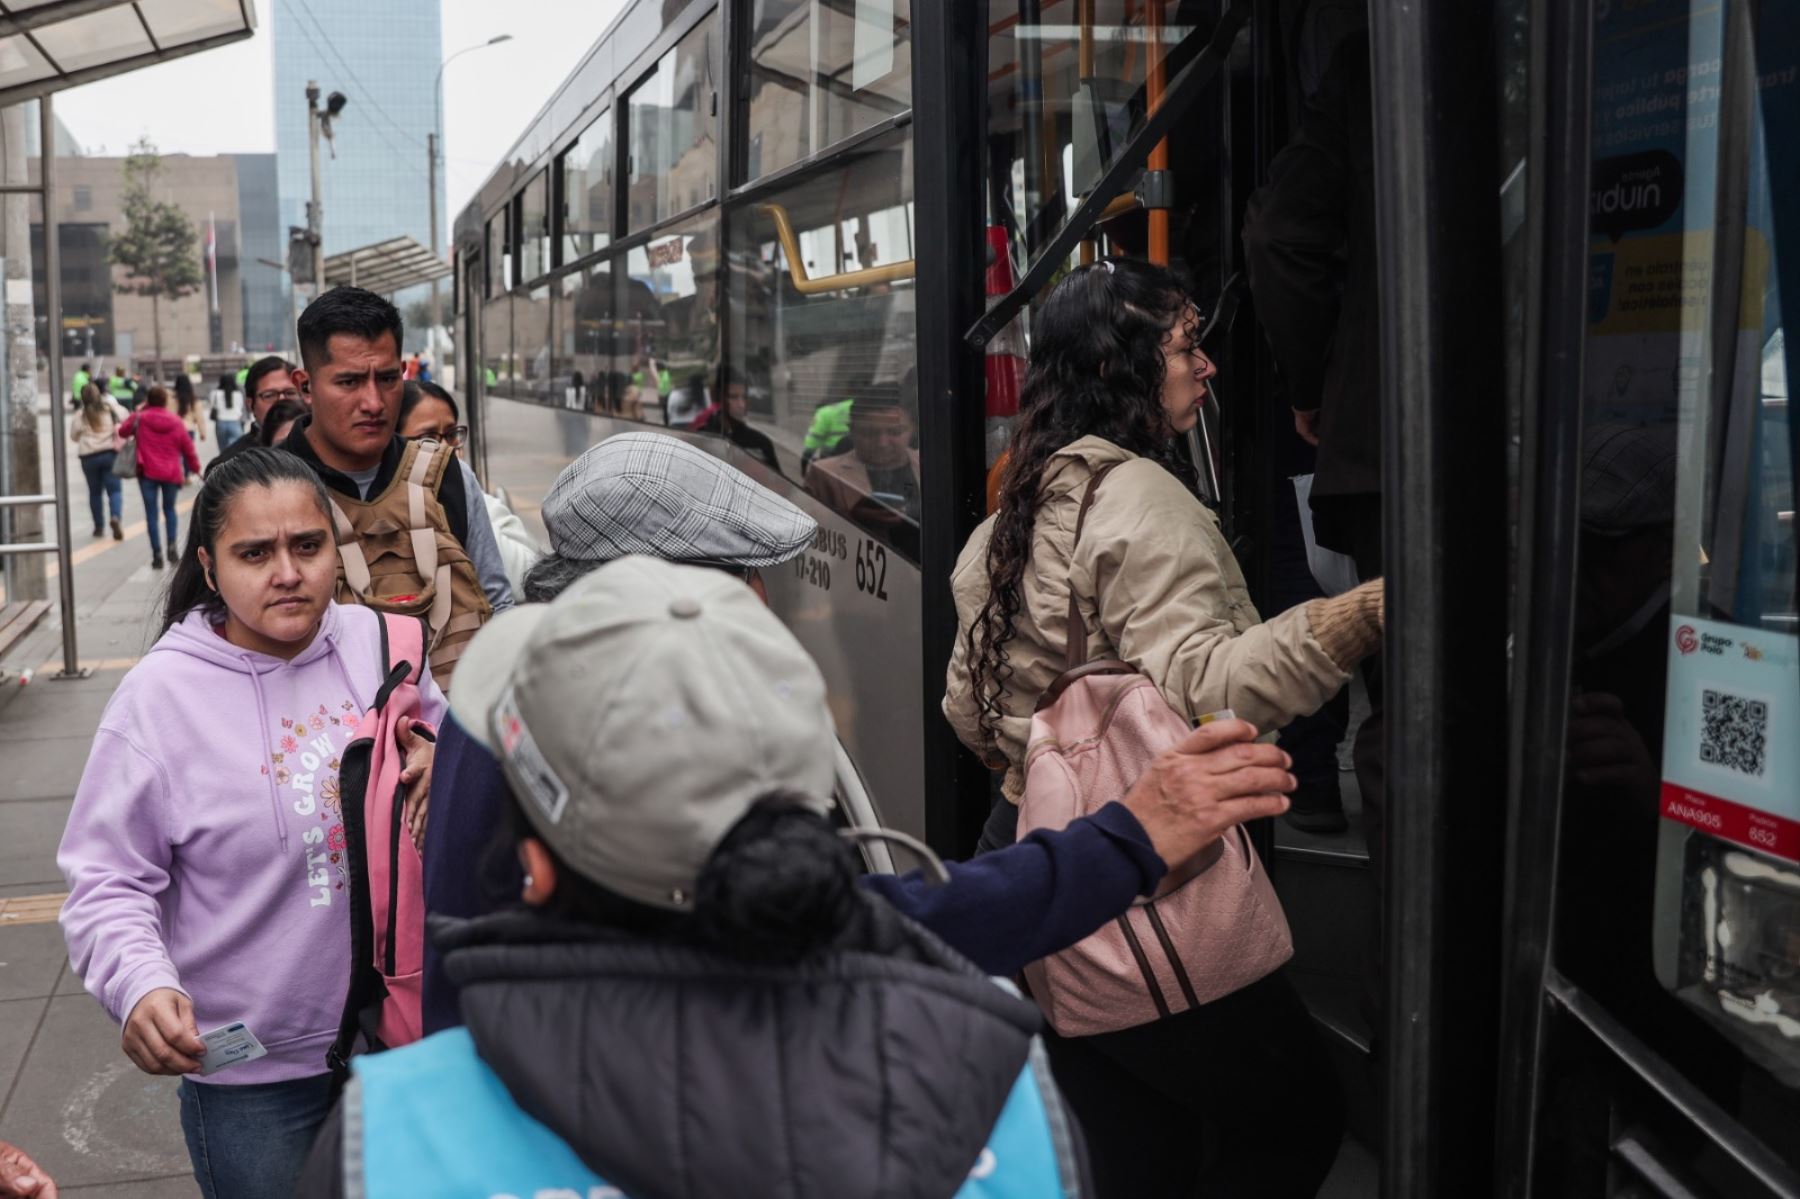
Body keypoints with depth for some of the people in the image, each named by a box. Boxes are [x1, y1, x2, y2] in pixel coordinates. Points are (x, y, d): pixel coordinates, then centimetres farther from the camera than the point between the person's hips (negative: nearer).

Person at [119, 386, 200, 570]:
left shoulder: (140, 419, -1)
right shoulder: (176, 421, 2)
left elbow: (123, 431, 17)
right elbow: (188, 448, 5)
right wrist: (195, 468, 18)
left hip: (148, 472, -1)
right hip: (171, 474, 1)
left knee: (151, 513, 3)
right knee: (169, 509, 19)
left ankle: (157, 553, -3)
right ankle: (172, 544, 1)